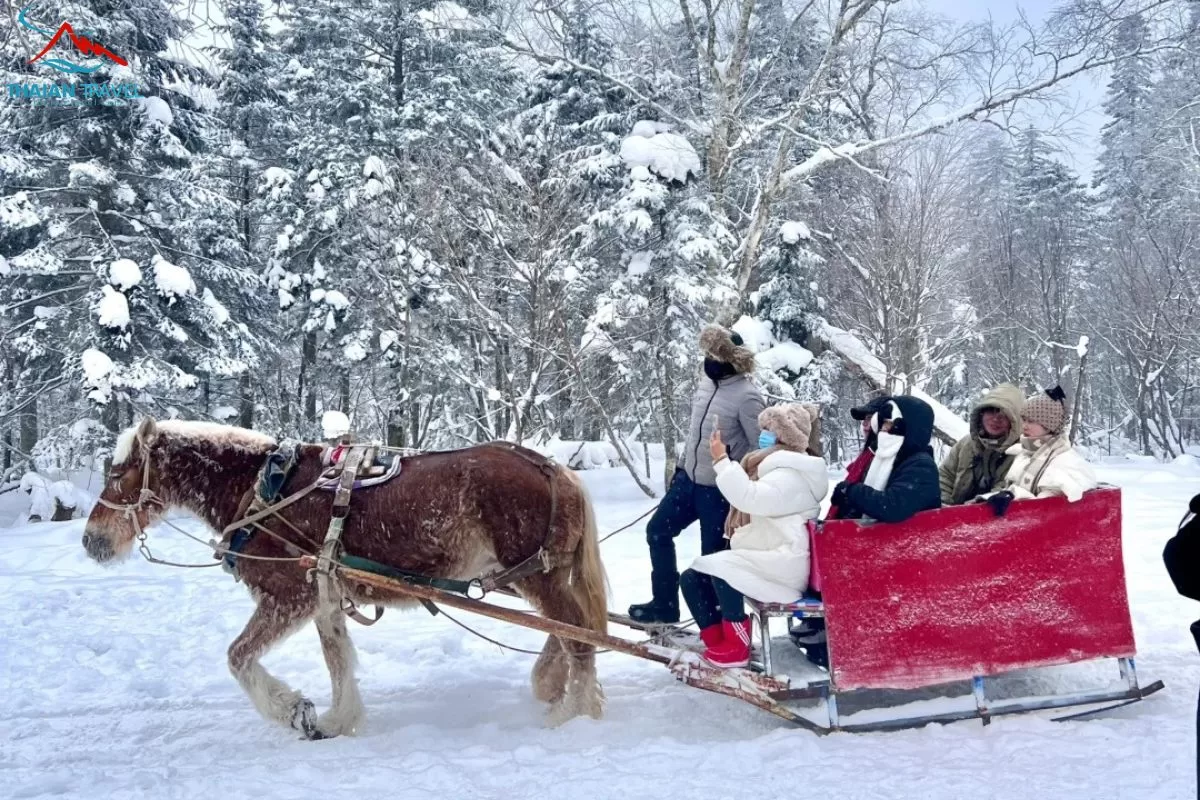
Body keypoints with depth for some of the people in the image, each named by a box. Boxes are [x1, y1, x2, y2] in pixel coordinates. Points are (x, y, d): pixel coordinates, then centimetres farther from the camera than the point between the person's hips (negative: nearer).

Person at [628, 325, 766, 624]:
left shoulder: (747, 397, -22)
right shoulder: (707, 382, 3)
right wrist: (682, 467, 19)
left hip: (720, 490, -8)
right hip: (689, 479, 8)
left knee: (713, 555, 2)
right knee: (658, 530, 14)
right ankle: (664, 604, 27)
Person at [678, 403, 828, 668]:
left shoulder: (791, 476, -15)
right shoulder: (774, 469, 20)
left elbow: (749, 497, -30)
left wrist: (721, 459, -25)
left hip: (782, 565, -11)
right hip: (762, 561, 11)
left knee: (721, 569, -31)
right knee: (691, 578, -1)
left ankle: (736, 648, -20)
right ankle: (718, 643, 0)